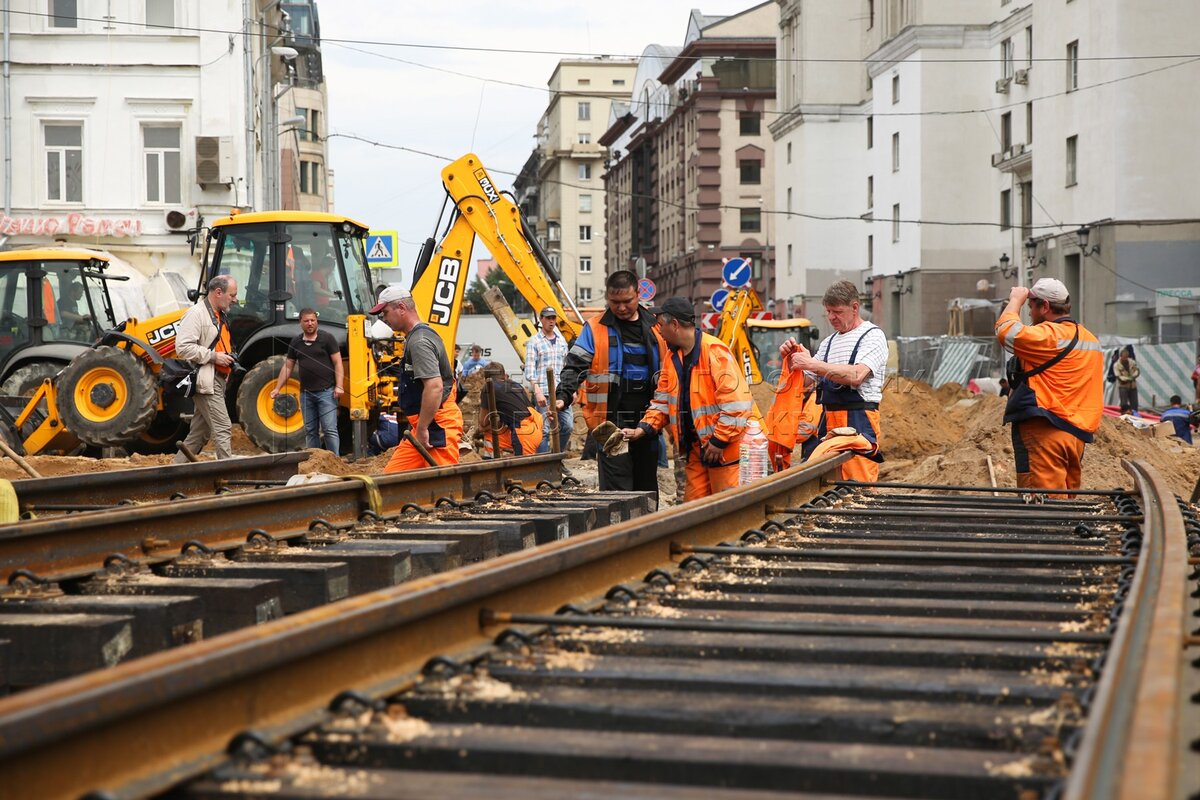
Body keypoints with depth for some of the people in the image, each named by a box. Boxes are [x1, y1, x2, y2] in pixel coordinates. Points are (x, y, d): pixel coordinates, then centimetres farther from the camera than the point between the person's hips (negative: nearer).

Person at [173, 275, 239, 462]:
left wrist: (228, 357, 17)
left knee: (199, 433, 11)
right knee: (222, 429, -13)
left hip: (217, 382, 10)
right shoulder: (196, 314, -10)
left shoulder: (219, 315, 22)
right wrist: (213, 356, -19)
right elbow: (183, 347, -20)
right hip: (205, 382, -10)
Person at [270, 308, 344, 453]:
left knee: (330, 429, -9)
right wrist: (277, 388, 10)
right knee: (310, 431, 8)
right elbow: (287, 367, 15)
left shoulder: (327, 338, -1)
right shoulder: (296, 342, 11)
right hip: (306, 392, 5)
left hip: (326, 391, -5)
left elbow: (337, 363, -4)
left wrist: (339, 386, -13)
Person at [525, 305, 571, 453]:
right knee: (544, 430, -7)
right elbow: (530, 371, -7)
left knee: (567, 426, 2)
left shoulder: (562, 341, 17)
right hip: (543, 392, -5)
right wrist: (538, 392, -17)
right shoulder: (534, 342, 0)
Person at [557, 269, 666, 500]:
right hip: (611, 424, -4)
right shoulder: (595, 329, -1)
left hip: (646, 424, 4)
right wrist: (563, 397, -25)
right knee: (617, 490, -8)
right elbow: (575, 366, -8)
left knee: (647, 488, 12)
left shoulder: (654, 328, 10)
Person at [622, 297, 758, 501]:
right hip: (697, 448, 8)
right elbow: (663, 400, 17)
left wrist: (719, 440, -19)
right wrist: (644, 429, 1)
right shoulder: (672, 358, 11)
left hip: (727, 447, -8)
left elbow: (735, 402, -21)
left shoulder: (715, 352, -17)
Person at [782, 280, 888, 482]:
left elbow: (856, 375, -20)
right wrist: (791, 361, 2)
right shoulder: (829, 342, 20)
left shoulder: (872, 336, -3)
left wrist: (812, 364, -21)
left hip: (858, 422, -7)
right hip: (828, 421, 7)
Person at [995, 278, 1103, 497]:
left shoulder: (1049, 336, -11)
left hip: (1044, 432, -10)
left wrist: (1015, 300, -1)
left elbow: (1006, 331, -18)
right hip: (1077, 434, 10)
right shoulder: (1089, 339, 19)